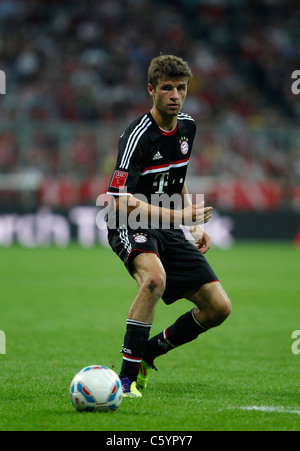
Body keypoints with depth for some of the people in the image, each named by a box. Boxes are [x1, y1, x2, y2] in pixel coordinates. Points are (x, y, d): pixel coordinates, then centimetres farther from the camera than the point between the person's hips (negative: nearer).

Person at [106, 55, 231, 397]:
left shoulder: (186, 126, 6)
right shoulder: (138, 135, -20)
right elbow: (121, 201, -27)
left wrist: (194, 225, 14)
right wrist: (176, 215, -33)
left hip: (169, 231, 8)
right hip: (130, 227, -7)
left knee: (218, 307, -2)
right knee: (155, 277, -39)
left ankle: (147, 354, 18)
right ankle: (127, 375, -31)